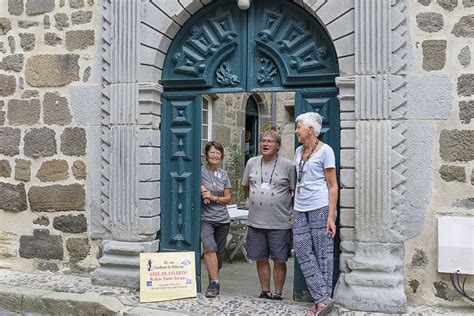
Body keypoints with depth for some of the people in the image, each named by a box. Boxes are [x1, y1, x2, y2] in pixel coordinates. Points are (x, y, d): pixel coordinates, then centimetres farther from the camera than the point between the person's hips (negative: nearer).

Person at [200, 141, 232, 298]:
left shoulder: (224, 174, 9)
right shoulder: (200, 171, -3)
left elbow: (228, 199, 9)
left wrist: (214, 198, -7)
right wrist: (201, 190, -14)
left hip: (222, 219, 4)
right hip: (205, 218, -4)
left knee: (220, 252, 8)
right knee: (209, 246, -25)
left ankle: (212, 282, 24)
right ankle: (214, 282, -20)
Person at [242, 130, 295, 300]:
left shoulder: (287, 165, -4)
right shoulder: (252, 162, 7)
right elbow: (245, 186, 21)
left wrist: (293, 214, 0)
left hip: (280, 223, -4)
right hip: (255, 222, 4)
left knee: (279, 260, 4)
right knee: (261, 259, 12)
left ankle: (278, 293, 17)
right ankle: (265, 292, 25)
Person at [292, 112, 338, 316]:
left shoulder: (325, 150, -4)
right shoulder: (298, 151, 16)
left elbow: (333, 186, -6)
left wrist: (331, 216, -13)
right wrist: (294, 210, 15)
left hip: (320, 207, -7)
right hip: (301, 209, 7)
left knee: (322, 253, -1)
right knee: (302, 252, 0)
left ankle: (323, 299, 7)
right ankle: (322, 299, 4)